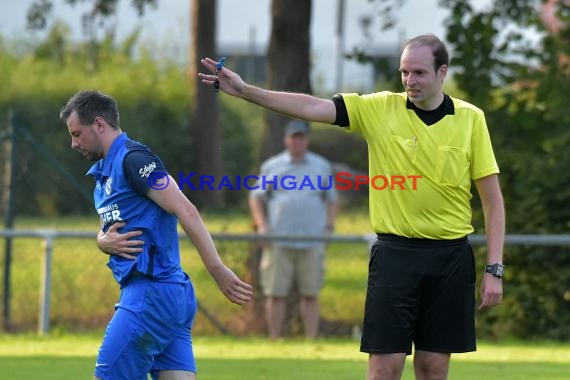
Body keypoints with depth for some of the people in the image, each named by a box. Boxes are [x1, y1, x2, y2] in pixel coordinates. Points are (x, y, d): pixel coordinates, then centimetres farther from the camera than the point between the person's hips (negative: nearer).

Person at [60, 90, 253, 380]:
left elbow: (186, 211, -18)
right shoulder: (104, 171, 21)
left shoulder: (133, 159, -10)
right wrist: (104, 241, 1)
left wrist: (218, 271, -24)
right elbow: (106, 230, 27)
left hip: (150, 292, -10)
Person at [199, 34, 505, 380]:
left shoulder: (471, 119, 0)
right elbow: (312, 108, -9)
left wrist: (494, 269, -3)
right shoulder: (379, 108, -1)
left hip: (451, 257, 1)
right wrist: (246, 91, -20)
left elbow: (493, 199, 2)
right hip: (395, 251, 0)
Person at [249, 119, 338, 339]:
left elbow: (331, 199, 20)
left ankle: (311, 341, 0)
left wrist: (329, 226, 5)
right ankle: (274, 341, 0)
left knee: (311, 294, -1)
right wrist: (261, 225, -2)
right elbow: (256, 197, 13)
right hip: (279, 243, -1)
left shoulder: (322, 166, 15)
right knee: (276, 294, -3)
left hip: (312, 243, 1)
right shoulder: (272, 166, 11)